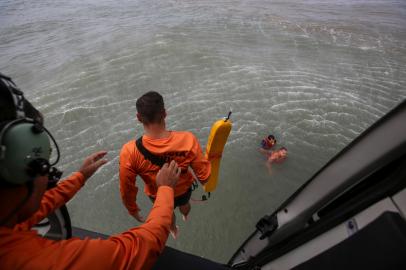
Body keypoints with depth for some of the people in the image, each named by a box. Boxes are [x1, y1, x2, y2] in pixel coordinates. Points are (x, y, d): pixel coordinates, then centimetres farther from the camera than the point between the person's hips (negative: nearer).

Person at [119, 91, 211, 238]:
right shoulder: (187, 140, -36)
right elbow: (204, 176, -24)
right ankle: (185, 215, 76)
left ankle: (173, 230, 71)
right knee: (184, 204, 39)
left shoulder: (130, 152, -36)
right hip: (184, 189, 1)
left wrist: (133, 209, 2)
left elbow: (127, 188, -20)